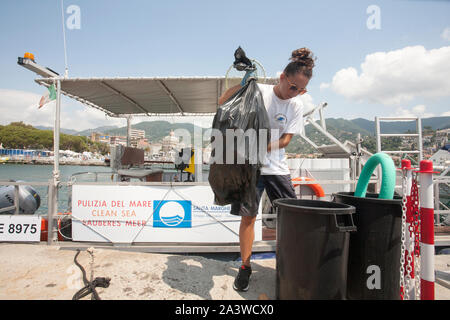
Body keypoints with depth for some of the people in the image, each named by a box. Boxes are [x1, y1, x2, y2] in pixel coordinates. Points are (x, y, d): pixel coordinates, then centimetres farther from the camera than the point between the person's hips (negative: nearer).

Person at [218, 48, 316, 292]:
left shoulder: (296, 105, 2)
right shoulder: (258, 91, -5)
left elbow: (285, 139, -3)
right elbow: (222, 102, -3)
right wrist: (243, 84, -19)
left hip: (277, 168, 3)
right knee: (248, 216, 0)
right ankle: (245, 267, 17)